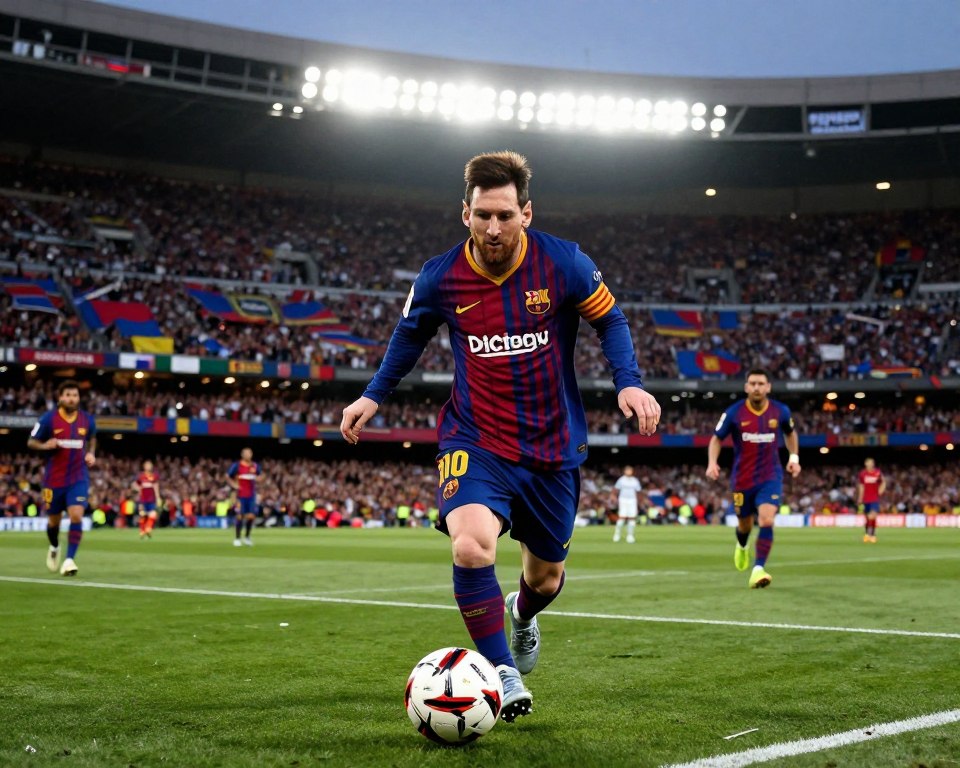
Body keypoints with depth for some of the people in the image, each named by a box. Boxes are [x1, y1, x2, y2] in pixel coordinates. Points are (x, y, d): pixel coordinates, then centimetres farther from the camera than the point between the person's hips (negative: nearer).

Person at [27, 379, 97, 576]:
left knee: (76, 516, -18)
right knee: (54, 519, 12)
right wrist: (44, 445, -20)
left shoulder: (87, 420, 0)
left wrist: (91, 454, 2)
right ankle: (54, 548, 43)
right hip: (54, 478, 0)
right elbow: (31, 442, 0)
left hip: (79, 478, 1)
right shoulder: (48, 419, -8)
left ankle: (70, 559, -13)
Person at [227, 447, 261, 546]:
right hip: (241, 495, -3)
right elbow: (228, 477, 4)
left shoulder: (255, 466, 7)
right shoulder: (236, 465, -4)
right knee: (240, 516, -3)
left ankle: (247, 537, 16)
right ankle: (237, 538, 10)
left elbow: (259, 478, 21)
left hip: (252, 495, 3)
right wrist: (234, 485, -7)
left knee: (251, 516, -2)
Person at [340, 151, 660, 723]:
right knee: (471, 546, -29)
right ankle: (505, 677, -10)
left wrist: (630, 383, -12)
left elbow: (609, 319, 3)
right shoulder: (440, 278, -8)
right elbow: (410, 333, 13)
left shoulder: (564, 263, -11)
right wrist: (374, 396, 11)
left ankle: (522, 612, 54)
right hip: (475, 440, -1)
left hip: (554, 446, 1)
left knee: (546, 577, 15)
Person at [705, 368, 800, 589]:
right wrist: (712, 462, -14)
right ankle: (742, 546, 52)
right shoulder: (734, 413, -10)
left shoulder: (781, 411, -5)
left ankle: (758, 569, -18)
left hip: (770, 477, 0)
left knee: (767, 520, -22)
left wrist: (794, 457, 5)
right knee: (745, 524, 15)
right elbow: (717, 438, 2)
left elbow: (791, 433, 17)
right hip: (742, 478, 0)